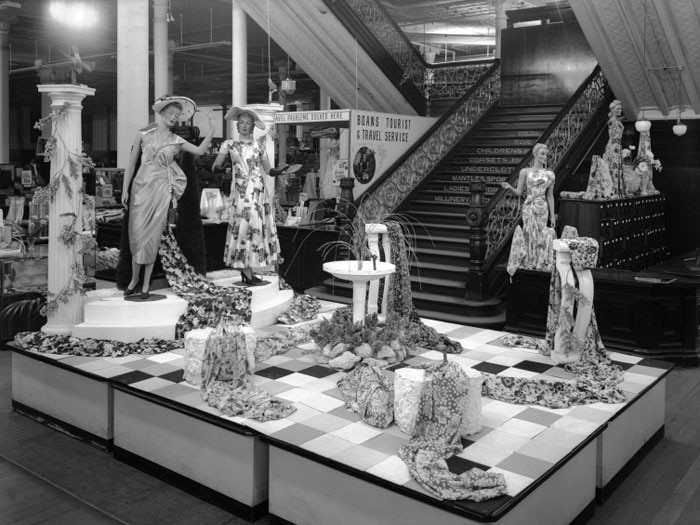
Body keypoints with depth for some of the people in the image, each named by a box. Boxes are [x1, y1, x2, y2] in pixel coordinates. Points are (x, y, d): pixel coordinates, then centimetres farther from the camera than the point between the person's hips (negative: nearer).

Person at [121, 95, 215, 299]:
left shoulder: (175, 141, 9)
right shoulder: (144, 134, 3)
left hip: (161, 190, 1)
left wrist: (212, 129, -1)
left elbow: (200, 150, 3)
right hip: (141, 187, -1)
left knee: (152, 235, 1)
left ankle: (146, 283, 8)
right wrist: (125, 190, 0)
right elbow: (131, 163, 4)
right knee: (137, 233, 0)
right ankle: (134, 279, 13)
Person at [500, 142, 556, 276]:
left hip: (543, 209, 1)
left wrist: (552, 215, 6)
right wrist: (509, 187, -17)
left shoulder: (549, 174, 7)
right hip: (529, 208, -1)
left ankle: (540, 263, 10)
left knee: (541, 235, 1)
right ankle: (528, 263, 8)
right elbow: (519, 192, 3)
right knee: (529, 234, -1)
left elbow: (550, 196, 9)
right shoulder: (525, 172, 3)